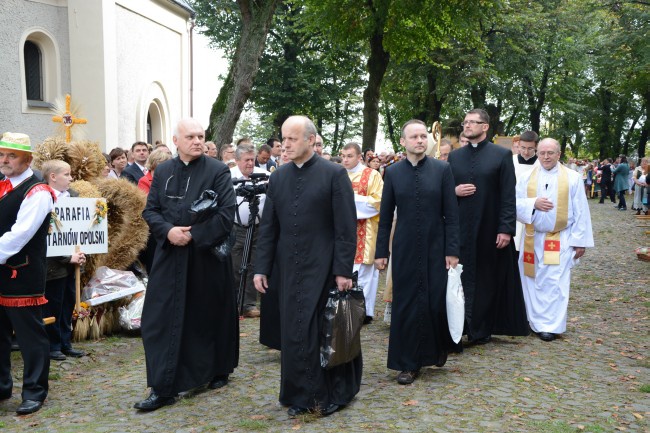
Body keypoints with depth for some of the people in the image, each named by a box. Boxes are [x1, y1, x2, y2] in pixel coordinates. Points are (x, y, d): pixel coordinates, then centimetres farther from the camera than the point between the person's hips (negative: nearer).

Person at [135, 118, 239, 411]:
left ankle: (218, 371, 32)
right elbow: (150, 210, 6)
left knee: (210, 316, 11)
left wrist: (194, 235, -17)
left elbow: (227, 213, -13)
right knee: (163, 320, -1)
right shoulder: (163, 172, 7)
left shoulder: (217, 171, -5)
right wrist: (168, 231, -14)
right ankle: (163, 388, 6)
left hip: (207, 257, -3)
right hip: (170, 258, 3)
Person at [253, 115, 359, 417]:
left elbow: (346, 227, -9)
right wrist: (262, 268, 5)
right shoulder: (278, 177, 8)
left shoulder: (334, 174, -6)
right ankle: (300, 395, 22)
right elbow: (268, 227, 9)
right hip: (289, 269, 4)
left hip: (324, 268, -4)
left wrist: (344, 270, -13)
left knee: (325, 331, 4)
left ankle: (333, 393, 22)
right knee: (293, 332, 7)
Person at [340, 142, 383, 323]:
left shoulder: (372, 175, -1)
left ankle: (364, 311, 3)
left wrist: (351, 198, -14)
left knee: (362, 272, -4)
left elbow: (377, 201, -9)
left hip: (364, 232, -5)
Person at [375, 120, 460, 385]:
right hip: (404, 249, 1)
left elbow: (451, 213, -2)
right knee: (405, 304, 3)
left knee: (436, 301, 3)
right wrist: (381, 251, 3)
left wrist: (452, 249, -6)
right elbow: (385, 216, 5)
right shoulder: (392, 172, 2)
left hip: (435, 248, -1)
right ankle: (408, 363, 16)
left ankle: (440, 346, 34)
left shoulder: (442, 169, -2)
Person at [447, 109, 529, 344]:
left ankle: (482, 329, 17)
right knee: (461, 279, 5)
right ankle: (459, 327, 14)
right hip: (460, 229, 3)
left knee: (488, 280, 6)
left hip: (490, 229, -3)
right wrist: (454, 191, -8)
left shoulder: (502, 155, -2)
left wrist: (506, 228, -13)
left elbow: (509, 195, -7)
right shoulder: (454, 156, 10)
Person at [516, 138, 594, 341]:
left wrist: (580, 241, -4)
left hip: (560, 240, -2)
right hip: (532, 239, 3)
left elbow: (581, 212, -1)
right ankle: (535, 320, 23)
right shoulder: (527, 178, 5)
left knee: (554, 283, -5)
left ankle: (550, 325, 3)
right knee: (533, 281, 9)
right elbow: (515, 204, 1)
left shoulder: (572, 178, -1)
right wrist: (533, 203, -17)